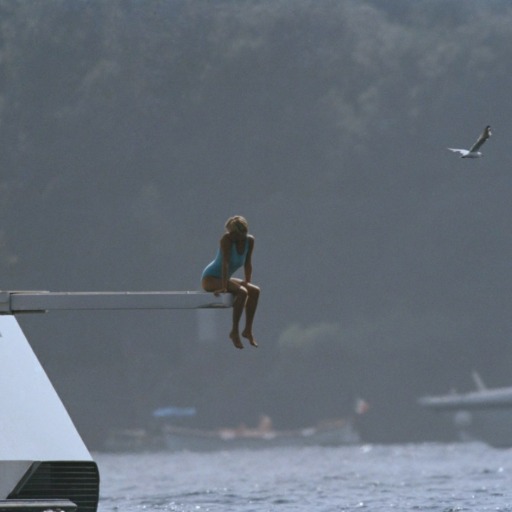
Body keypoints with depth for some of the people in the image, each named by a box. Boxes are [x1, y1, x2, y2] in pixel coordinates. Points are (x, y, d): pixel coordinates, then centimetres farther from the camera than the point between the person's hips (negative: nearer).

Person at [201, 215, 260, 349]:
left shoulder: (249, 240, -3)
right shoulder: (227, 239, -22)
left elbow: (247, 264, 7)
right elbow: (225, 263, -27)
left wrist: (247, 282, 3)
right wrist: (224, 287, -31)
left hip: (224, 278, 8)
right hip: (210, 278, -8)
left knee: (255, 291, -7)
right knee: (242, 292, -27)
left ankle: (248, 330, -4)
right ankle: (235, 332, -22)